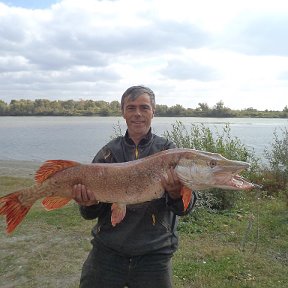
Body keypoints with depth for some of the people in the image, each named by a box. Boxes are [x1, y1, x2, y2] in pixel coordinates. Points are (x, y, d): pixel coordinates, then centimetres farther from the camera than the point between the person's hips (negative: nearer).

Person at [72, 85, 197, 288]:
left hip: (155, 254, 0)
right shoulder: (108, 152, 2)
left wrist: (176, 194, -32)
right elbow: (92, 213, 2)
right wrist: (89, 204, -20)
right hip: (107, 251, 1)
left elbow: (184, 208, -10)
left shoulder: (168, 150, -2)